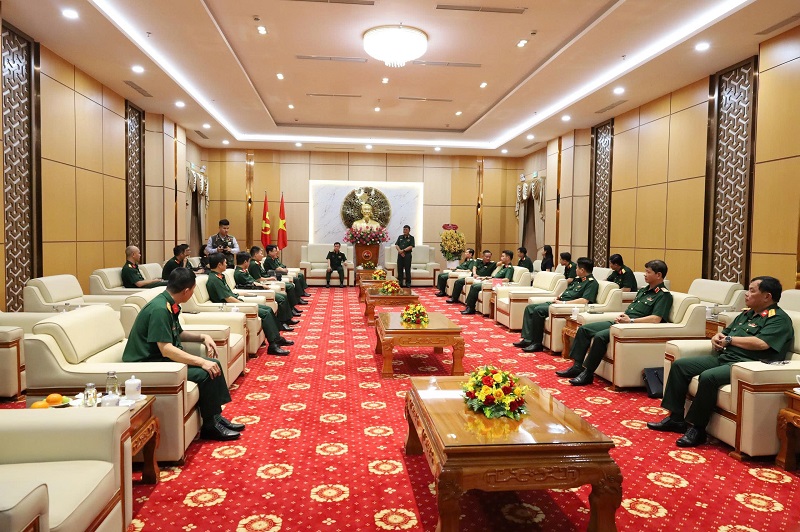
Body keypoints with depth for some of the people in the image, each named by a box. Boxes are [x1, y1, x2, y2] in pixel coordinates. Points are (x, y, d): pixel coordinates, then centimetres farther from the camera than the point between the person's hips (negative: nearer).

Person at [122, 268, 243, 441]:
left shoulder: (170, 305, 5)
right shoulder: (159, 309, -23)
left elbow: (177, 334, 21)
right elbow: (166, 349, -28)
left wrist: (202, 337, 6)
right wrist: (202, 362, -27)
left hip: (163, 358, 10)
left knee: (213, 365, 2)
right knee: (205, 374, -21)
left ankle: (215, 417, 6)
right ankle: (210, 425, -6)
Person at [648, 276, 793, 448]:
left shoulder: (779, 319, -5)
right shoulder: (746, 314, 23)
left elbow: (761, 343, -22)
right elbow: (725, 332, 28)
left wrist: (730, 339, -8)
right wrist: (717, 338, 3)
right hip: (723, 358, 10)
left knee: (708, 376, -35)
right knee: (679, 365, -2)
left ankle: (696, 428, -21)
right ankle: (675, 418, -1)